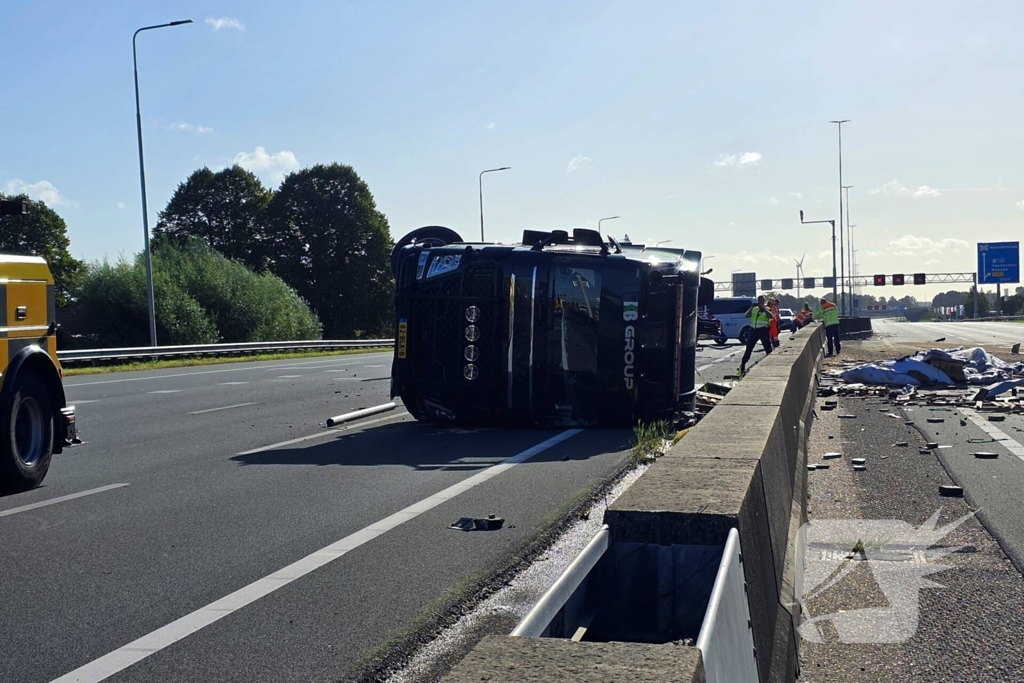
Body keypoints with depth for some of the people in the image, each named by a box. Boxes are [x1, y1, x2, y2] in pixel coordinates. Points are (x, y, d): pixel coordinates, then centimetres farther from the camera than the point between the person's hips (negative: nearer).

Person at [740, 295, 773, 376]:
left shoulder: (766, 309, 4)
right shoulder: (754, 308, 14)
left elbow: (770, 316, -16)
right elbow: (747, 315, 2)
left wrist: (763, 308, -19)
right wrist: (751, 307, -9)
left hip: (763, 330, -3)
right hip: (754, 330, 3)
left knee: (768, 349, -4)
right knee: (748, 349, 5)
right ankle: (742, 366, 10)